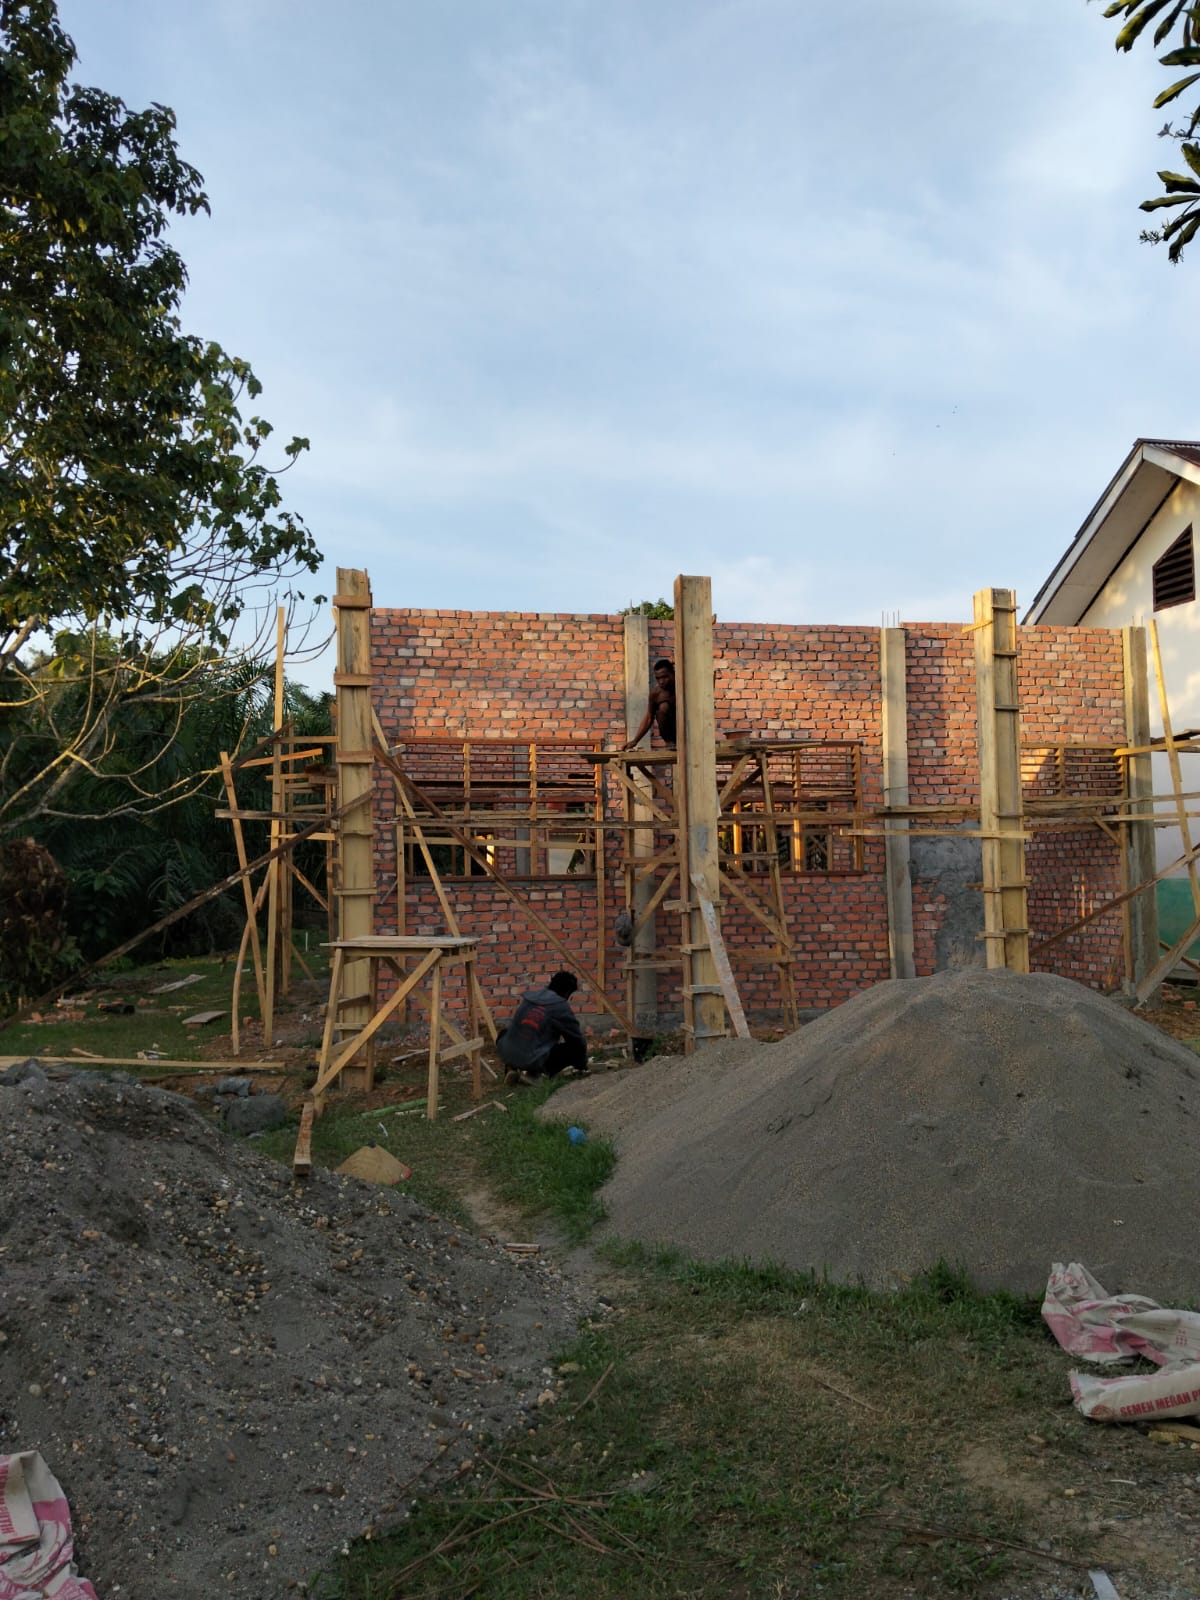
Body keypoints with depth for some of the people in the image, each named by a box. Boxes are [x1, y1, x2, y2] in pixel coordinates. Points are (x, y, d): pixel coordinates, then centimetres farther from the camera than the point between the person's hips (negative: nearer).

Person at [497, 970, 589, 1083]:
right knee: (575, 1048, 7)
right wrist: (582, 1065, 27)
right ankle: (534, 1073, -2)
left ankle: (513, 1068, 15)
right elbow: (577, 1039, 7)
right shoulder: (561, 1007, -3)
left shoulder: (529, 996, 13)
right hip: (534, 1061, -6)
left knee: (505, 1033, 37)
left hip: (507, 1055, 6)